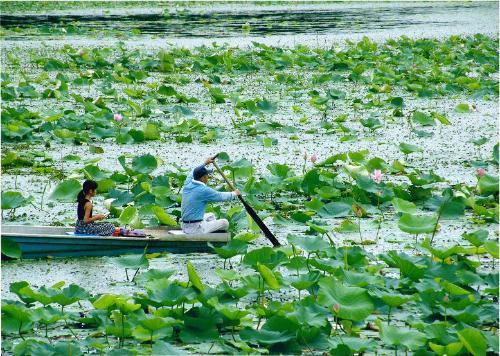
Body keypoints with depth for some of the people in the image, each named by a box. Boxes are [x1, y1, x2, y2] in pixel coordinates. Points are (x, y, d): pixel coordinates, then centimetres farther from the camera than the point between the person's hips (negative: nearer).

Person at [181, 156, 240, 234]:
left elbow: (192, 174, 25)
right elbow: (221, 196, -5)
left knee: (211, 216, 31)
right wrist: (234, 193, 14)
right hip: (196, 229, -8)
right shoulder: (204, 190, -18)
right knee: (225, 222, 6)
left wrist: (205, 164, 37)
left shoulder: (187, 185, 2)